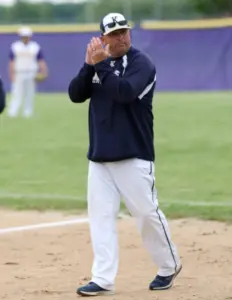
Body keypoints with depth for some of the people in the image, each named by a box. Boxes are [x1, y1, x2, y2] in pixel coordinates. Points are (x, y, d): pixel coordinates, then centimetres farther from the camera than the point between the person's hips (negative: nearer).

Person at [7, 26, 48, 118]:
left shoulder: (36, 47, 6)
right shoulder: (15, 47, 5)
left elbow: (41, 61, 4)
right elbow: (11, 62, 5)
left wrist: (43, 72, -8)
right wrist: (11, 75, -2)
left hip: (32, 75, 1)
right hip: (19, 74, -1)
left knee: (30, 93, 1)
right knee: (17, 93, -8)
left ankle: (28, 113, 6)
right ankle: (12, 112, -12)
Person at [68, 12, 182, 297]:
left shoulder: (142, 63, -7)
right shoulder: (98, 64, 12)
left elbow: (124, 92, -24)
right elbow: (75, 94, 1)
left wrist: (101, 64, -20)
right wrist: (89, 65, -12)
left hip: (134, 155, -5)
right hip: (99, 156, 6)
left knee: (146, 212, -2)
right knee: (100, 215, -1)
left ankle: (169, 265, 19)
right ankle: (103, 279, -1)